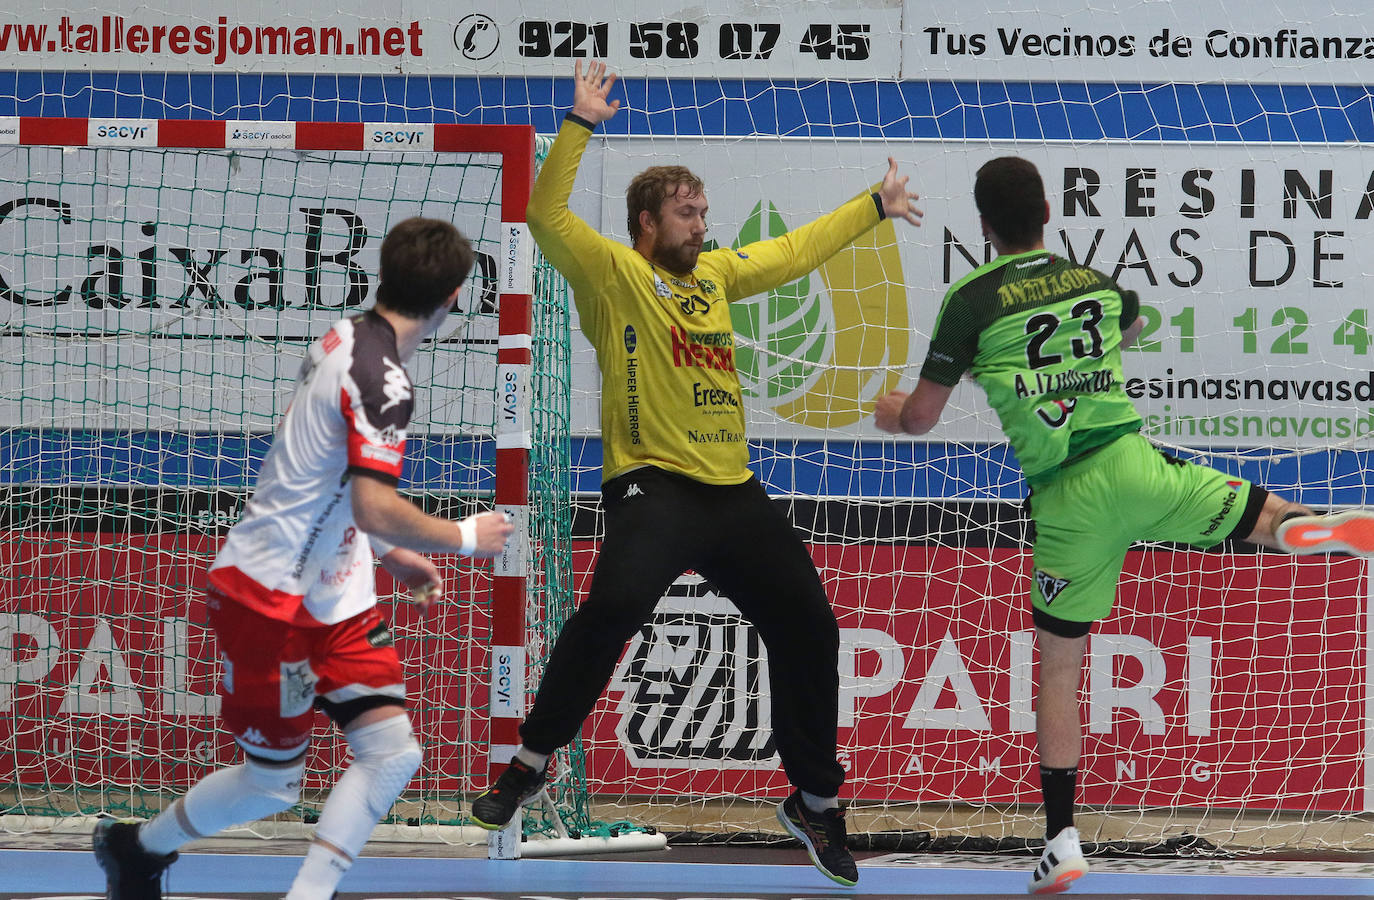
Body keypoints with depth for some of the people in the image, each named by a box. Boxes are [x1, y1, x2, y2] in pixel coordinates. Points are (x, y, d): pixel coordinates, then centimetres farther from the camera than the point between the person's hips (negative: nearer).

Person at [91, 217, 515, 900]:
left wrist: (391, 555, 23)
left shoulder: (345, 338, 6)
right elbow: (376, 509, -30)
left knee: (393, 751, -4)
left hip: (331, 596, 9)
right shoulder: (383, 378, -23)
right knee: (274, 782, 5)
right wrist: (466, 537, -15)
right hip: (272, 593, -9)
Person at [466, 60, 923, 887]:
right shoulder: (614, 273, -2)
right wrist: (580, 126, -22)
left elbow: (794, 253, 31)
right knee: (614, 607, -29)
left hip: (733, 491, 7)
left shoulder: (714, 272, 16)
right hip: (655, 485, -7)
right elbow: (548, 215, -15)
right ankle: (531, 762, -14)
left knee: (808, 625, 6)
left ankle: (817, 801, 21)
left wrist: (874, 208, 36)